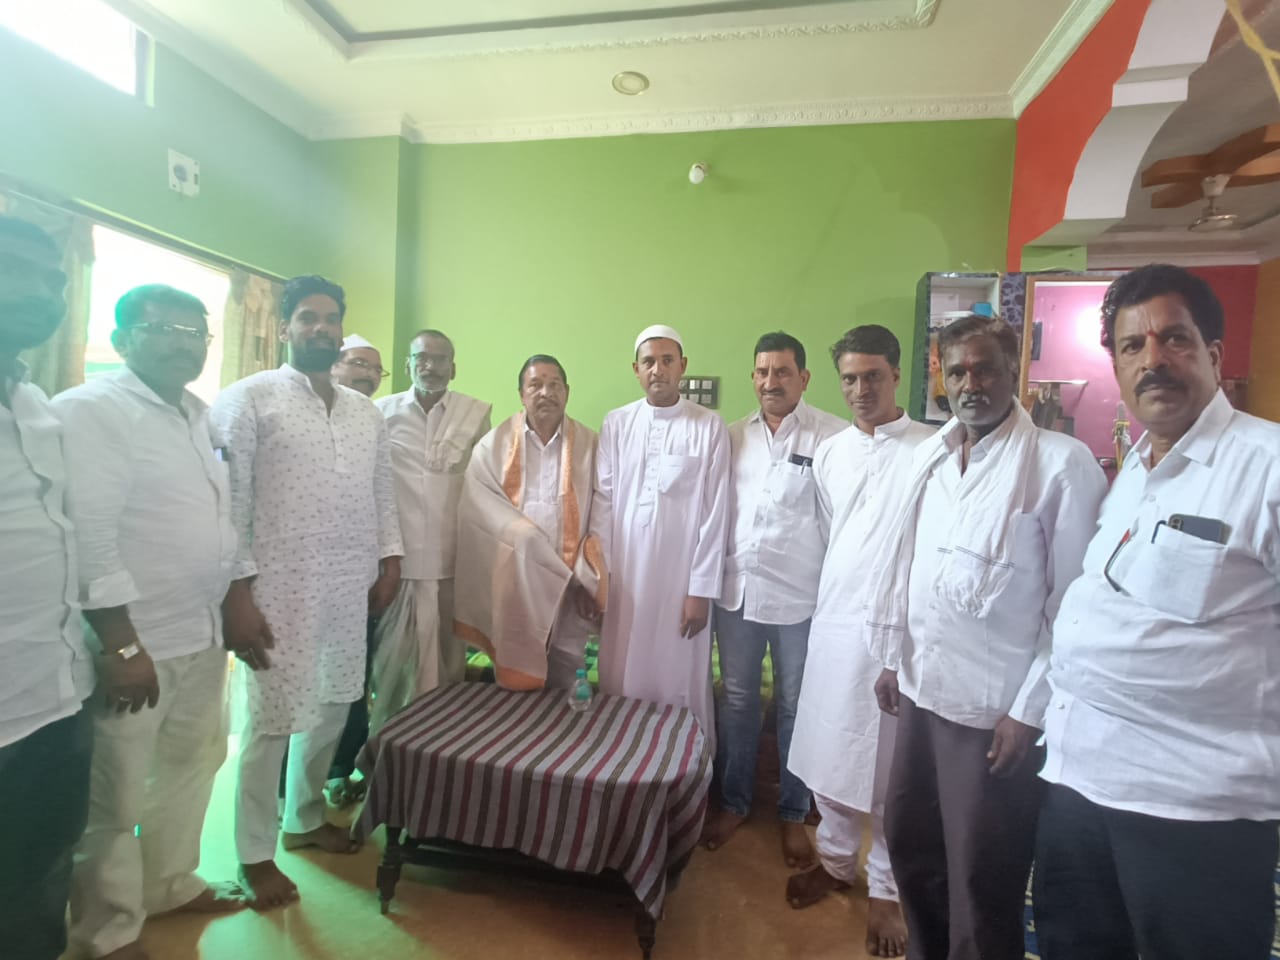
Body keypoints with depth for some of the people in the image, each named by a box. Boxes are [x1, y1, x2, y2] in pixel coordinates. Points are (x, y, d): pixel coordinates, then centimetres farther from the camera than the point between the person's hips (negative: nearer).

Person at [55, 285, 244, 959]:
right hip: (133, 640, -7)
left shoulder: (200, 414, 10)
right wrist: (123, 644, -20)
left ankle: (170, 885, 42)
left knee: (193, 762, 21)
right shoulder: (88, 410, -13)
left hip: (202, 631, 8)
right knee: (115, 795, 9)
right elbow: (89, 538, -19)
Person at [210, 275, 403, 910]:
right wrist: (236, 592, -12)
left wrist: (390, 559, 10)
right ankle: (255, 855, 25)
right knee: (273, 720, 5)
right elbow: (228, 500, -8)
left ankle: (305, 818, 38)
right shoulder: (249, 399, -3)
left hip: (351, 589, 5)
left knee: (332, 708, 15)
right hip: (280, 588, -5)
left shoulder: (366, 412, 13)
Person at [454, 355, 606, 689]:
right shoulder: (495, 443, 2)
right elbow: (479, 509, -5)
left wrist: (586, 578, -6)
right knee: (514, 690, 7)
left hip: (568, 589, 1)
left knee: (563, 695, 9)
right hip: (513, 589, 0)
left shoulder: (589, 445, 2)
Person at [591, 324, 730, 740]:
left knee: (680, 683, 7)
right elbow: (603, 501, 4)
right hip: (624, 577, 3)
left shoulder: (710, 427, -4)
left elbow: (716, 513, -5)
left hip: (682, 580, -2)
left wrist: (701, 590, -6)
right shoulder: (616, 423, 4)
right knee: (621, 681, 12)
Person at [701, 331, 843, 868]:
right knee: (736, 700, 16)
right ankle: (733, 803, 36)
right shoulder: (734, 435, 6)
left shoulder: (831, 436, -9)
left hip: (800, 595, -4)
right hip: (737, 588, 4)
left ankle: (793, 815, 34)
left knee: (795, 708, 13)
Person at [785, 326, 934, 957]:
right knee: (826, 751, 16)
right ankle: (835, 859, 38)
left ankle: (884, 888, 29)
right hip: (833, 623, 5)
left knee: (888, 765, 8)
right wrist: (830, 599, 13)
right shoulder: (828, 454, 9)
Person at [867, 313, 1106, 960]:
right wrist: (892, 658, 12)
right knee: (908, 840, 20)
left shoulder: (1063, 463, -12)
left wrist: (1031, 711, -11)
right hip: (922, 689, 6)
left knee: (980, 877, 10)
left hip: (998, 708, -6)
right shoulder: (931, 456, 6)